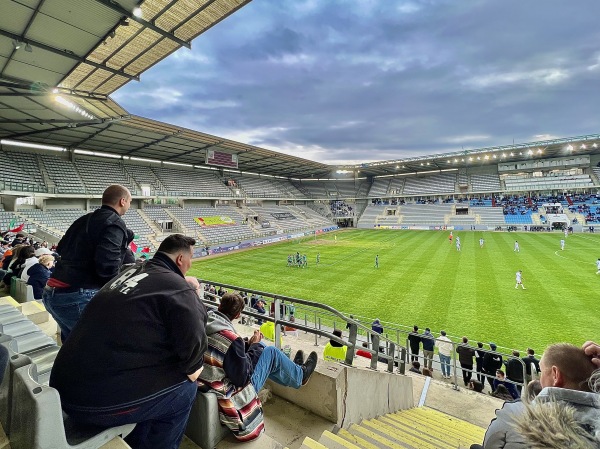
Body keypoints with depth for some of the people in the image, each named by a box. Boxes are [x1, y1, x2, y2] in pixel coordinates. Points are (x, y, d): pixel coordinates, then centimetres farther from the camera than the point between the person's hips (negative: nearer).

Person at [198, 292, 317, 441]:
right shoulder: (230, 338, -33)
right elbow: (242, 377, -21)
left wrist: (250, 344, 3)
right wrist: (254, 346, -11)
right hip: (231, 394, -7)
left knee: (260, 347, 17)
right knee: (272, 352, 1)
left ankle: (291, 368, 39)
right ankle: (300, 375, 29)